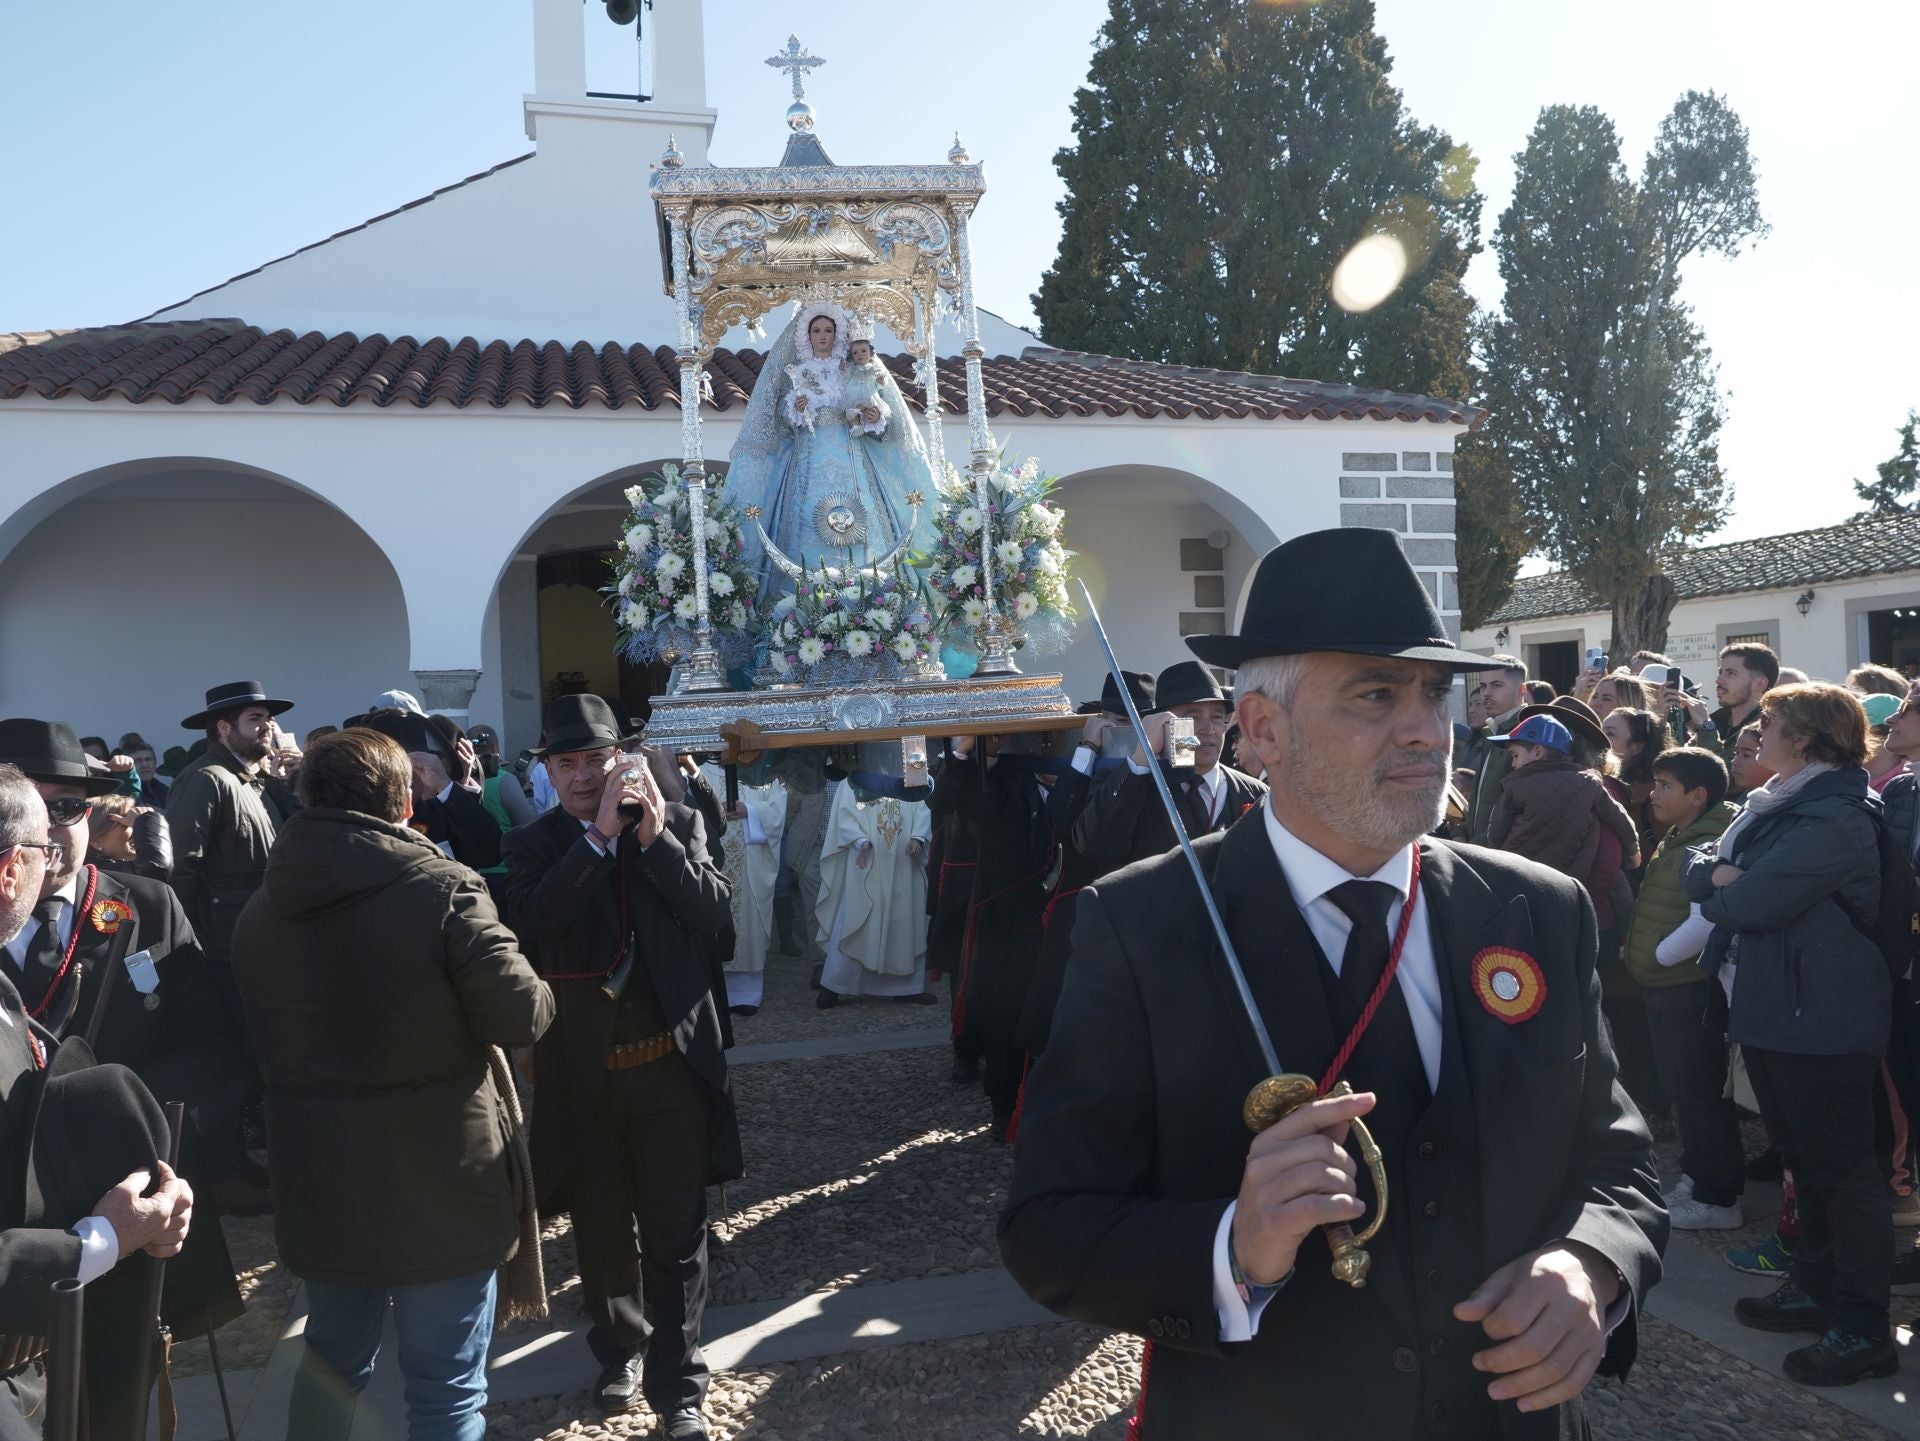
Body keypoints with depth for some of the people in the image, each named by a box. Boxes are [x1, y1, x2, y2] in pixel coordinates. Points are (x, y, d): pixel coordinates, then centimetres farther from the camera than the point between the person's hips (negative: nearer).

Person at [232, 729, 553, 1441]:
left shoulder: (259, 909, 1)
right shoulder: (443, 887, -18)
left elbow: (261, 1041, 6)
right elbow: (522, 1015, -18)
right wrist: (535, 991, 2)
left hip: (318, 1182, 6)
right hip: (439, 1182, -5)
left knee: (332, 1360, 26)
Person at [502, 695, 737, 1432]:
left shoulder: (678, 821, -2)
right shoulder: (534, 842, -1)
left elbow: (714, 915, -11)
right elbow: (531, 922, -19)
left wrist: (656, 838, -21)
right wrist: (598, 833, -24)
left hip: (670, 1064, -1)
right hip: (581, 1073, 2)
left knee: (676, 1233, 6)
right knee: (600, 1228, 19)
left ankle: (678, 1385, 20)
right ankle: (618, 1349, 42)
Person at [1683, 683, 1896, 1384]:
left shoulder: (1834, 819, -19)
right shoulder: (1765, 805, 13)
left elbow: (1748, 904, -23)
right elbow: (1699, 873, 9)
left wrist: (1719, 893, -3)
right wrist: (1719, 873, -12)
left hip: (1820, 1017, -10)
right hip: (1768, 1009, 10)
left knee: (1842, 1166, -1)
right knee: (1801, 1155, 19)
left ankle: (1864, 1328, 9)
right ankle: (1815, 1287, 32)